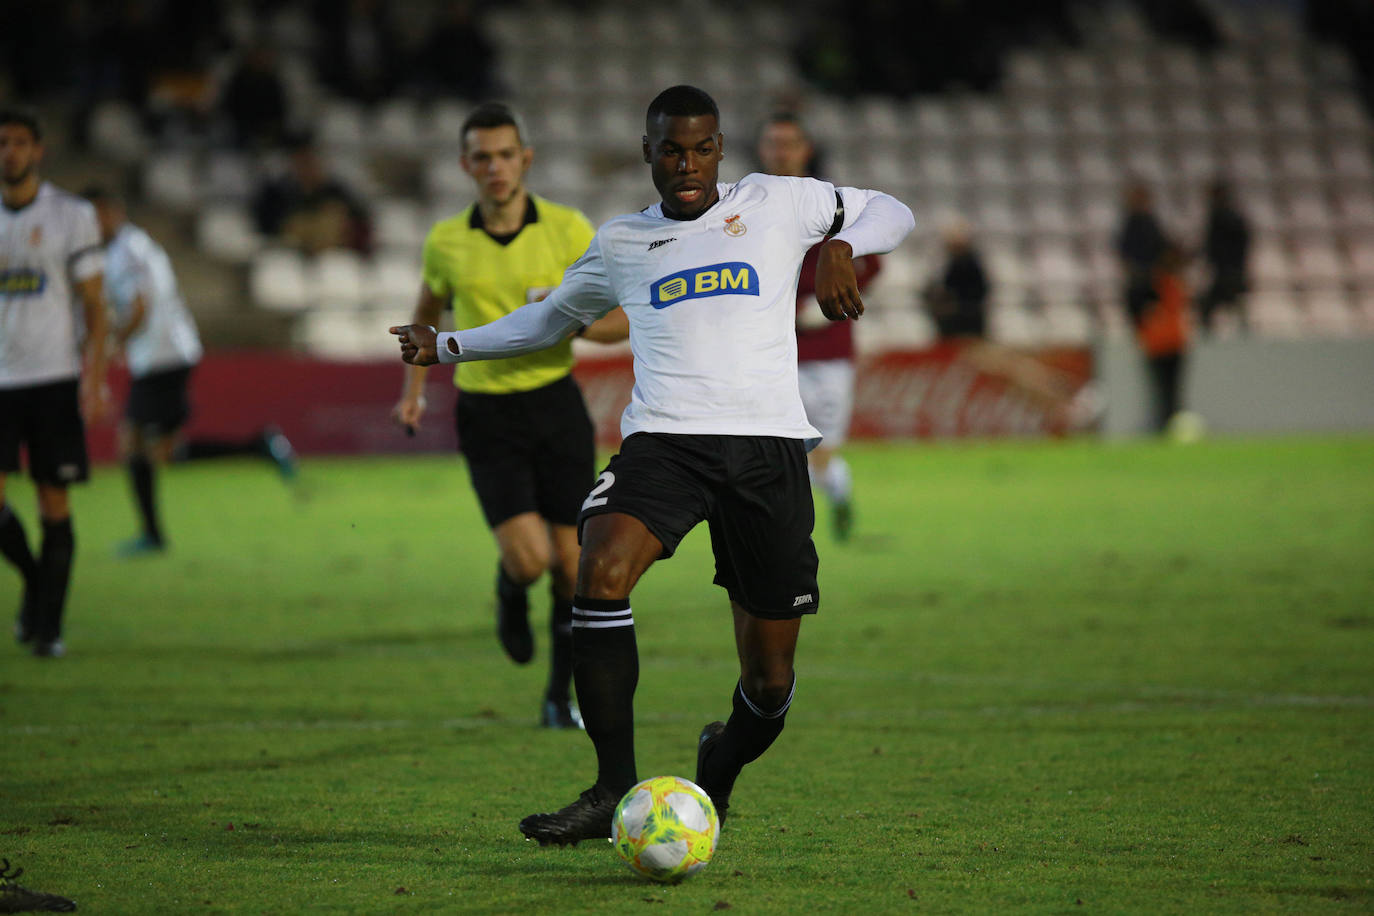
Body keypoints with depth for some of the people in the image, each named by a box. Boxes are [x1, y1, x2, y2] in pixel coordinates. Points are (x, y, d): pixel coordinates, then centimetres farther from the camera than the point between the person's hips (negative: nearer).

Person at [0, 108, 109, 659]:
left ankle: (48, 624, 7)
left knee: (54, 503, -1)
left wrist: (95, 375, -9)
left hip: (54, 376, -2)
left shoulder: (72, 216, 1)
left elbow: (93, 303, 1)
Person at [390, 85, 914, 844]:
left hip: (767, 444, -1)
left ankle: (721, 767, 35)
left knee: (769, 678, 0)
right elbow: (551, 317, 35)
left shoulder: (776, 204, 12)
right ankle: (613, 791, -26)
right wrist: (449, 347, 30)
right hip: (663, 439, 1)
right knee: (601, 574, -30)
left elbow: (891, 213, 21)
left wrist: (840, 247, 0)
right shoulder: (620, 244, 18)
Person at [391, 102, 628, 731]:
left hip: (556, 402, 1)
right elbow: (428, 313, 20)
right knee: (528, 557, -17)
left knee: (571, 563, 1)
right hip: (487, 414, -1)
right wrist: (413, 389, 11)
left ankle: (562, 696, 19)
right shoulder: (446, 242, -1)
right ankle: (511, 594, 21)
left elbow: (622, 321, -3)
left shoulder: (568, 230, -5)